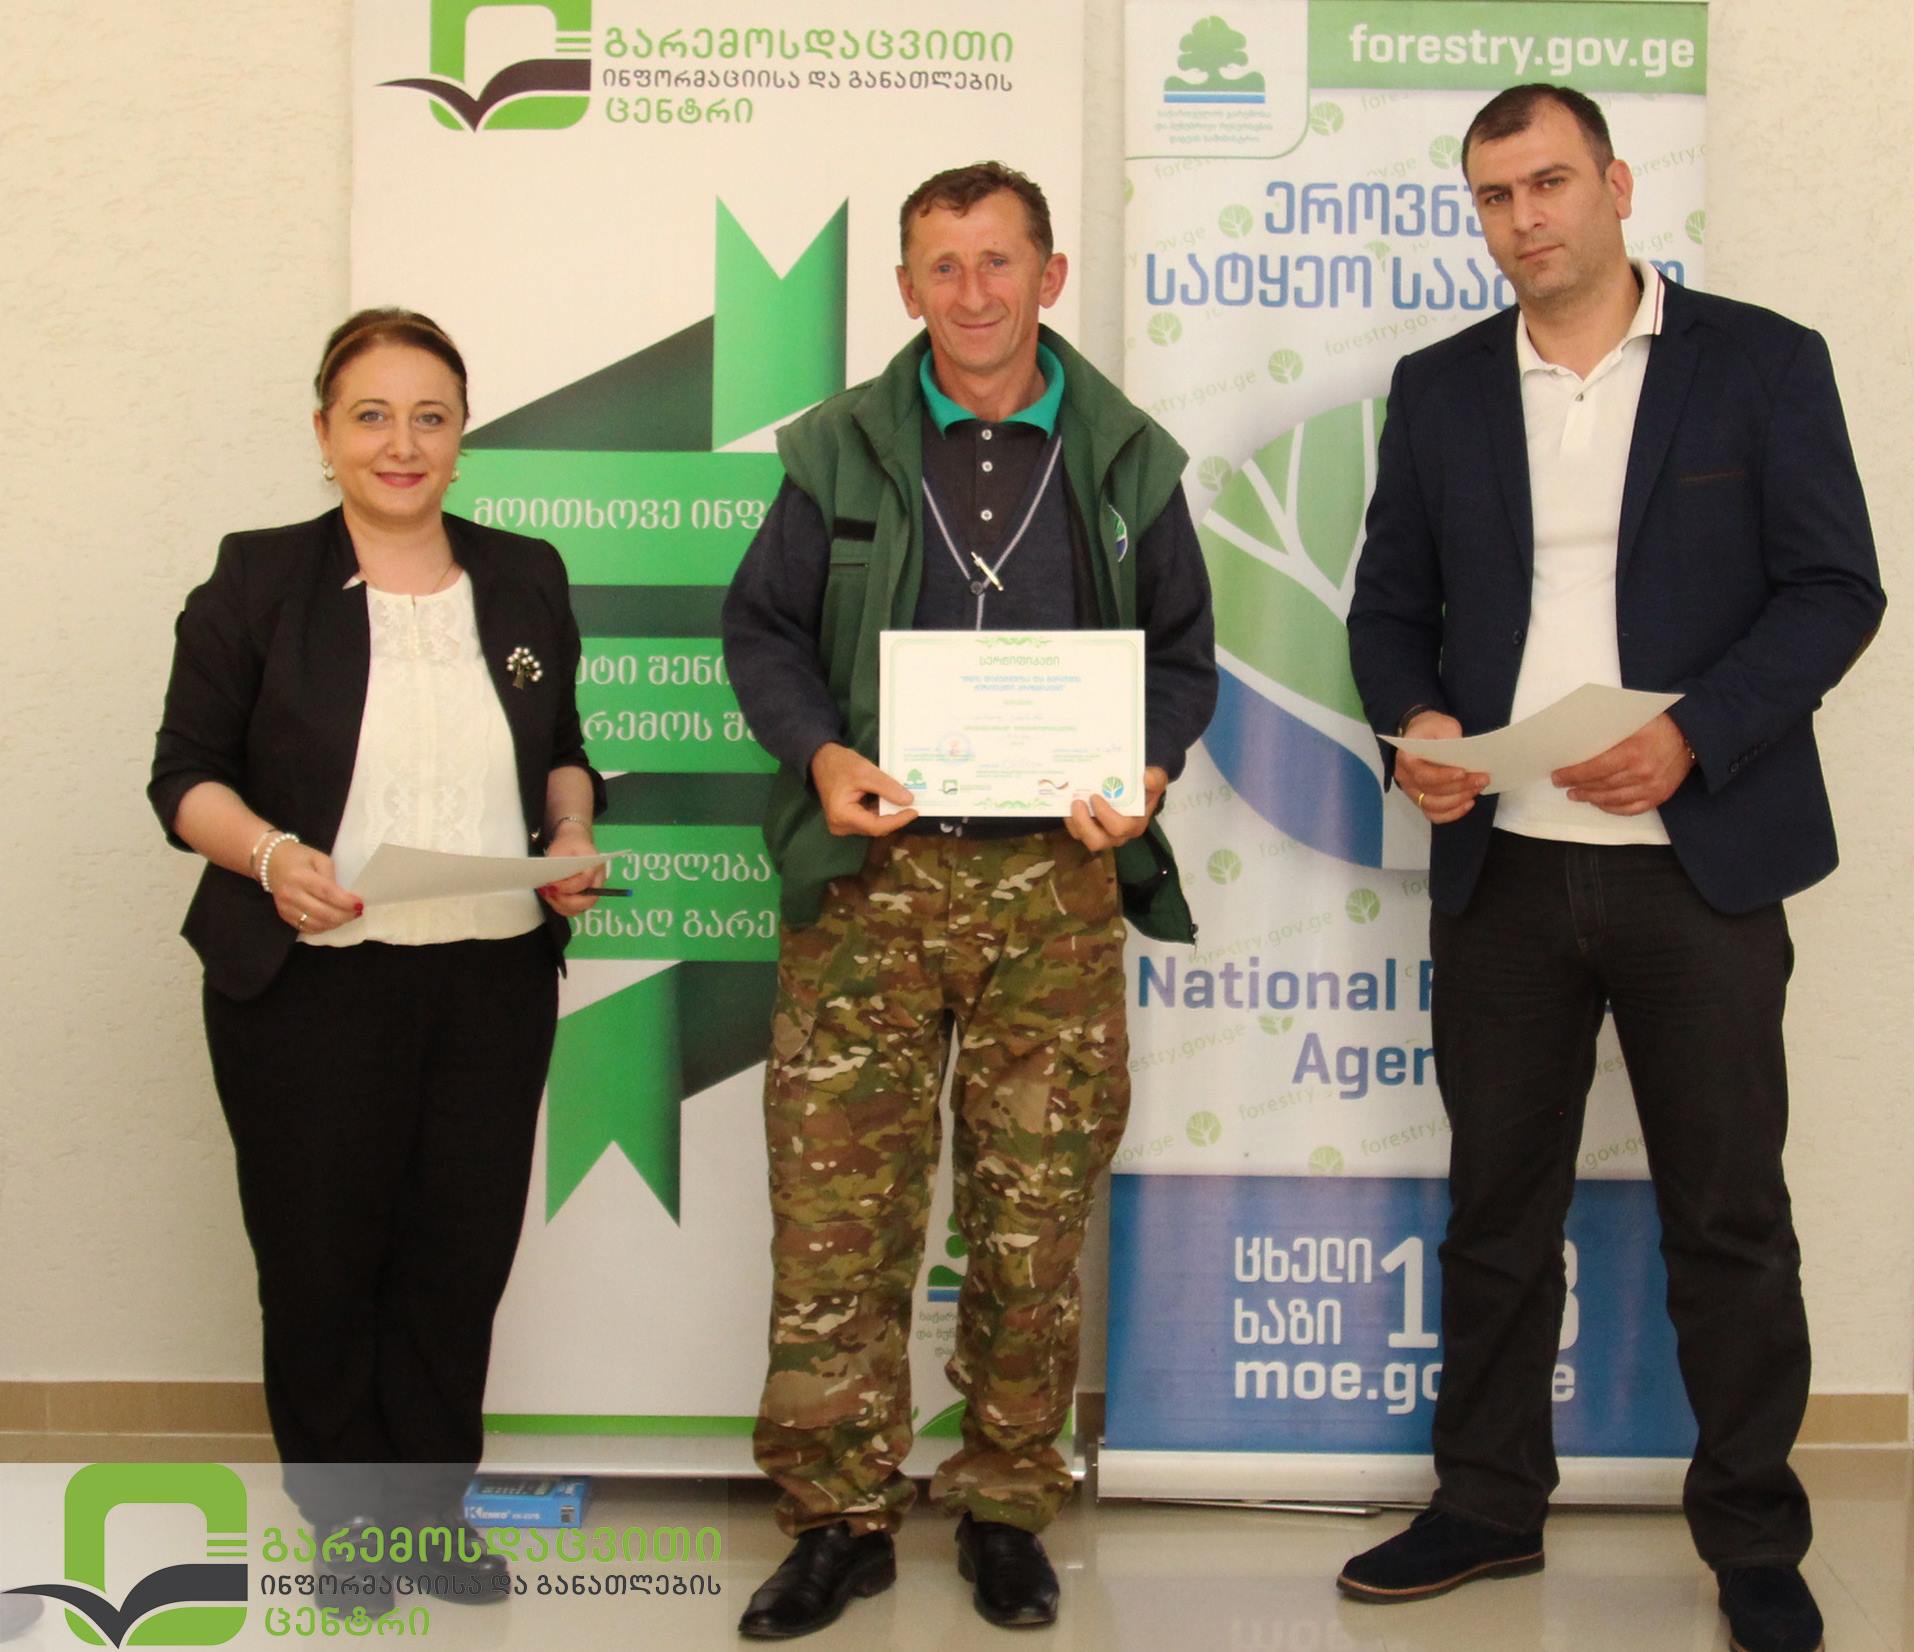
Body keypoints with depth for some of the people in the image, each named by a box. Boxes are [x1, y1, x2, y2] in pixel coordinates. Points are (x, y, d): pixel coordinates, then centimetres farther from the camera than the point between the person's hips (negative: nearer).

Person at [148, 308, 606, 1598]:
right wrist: (268, 854, -20)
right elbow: (187, 773, -2)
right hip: (312, 985, -3)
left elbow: (562, 748, 18)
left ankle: (432, 1507, 27)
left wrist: (573, 835, -1)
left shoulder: (526, 578, 9)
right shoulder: (258, 580, -2)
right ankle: (345, 1520, 27)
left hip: (495, 981, 3)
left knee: (463, 1256, 8)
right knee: (321, 1262, 7)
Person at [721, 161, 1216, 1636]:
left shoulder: (1128, 462, 10)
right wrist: (820, 754, -9)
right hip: (871, 868, 0)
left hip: (1055, 878, 1)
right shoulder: (840, 452, 9)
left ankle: (1006, 1506, 20)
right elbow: (762, 626, 10)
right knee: (838, 1207, -2)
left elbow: (1183, 651, 14)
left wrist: (1146, 769, -6)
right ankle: (841, 1516, 12)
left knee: (1036, 1211, 4)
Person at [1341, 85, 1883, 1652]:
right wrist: (1410, 724, -9)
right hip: (1501, 864, 3)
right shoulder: (1441, 388, 10)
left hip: (1699, 861, -3)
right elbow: (1391, 602, 12)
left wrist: (1692, 734, -17)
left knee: (1729, 1216, 5)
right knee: (1497, 1208, 12)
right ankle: (1488, 1506, 26)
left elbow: (1835, 587, -4)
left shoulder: (1762, 362, 0)